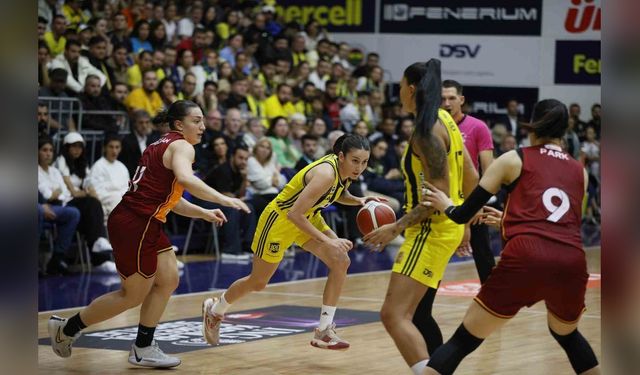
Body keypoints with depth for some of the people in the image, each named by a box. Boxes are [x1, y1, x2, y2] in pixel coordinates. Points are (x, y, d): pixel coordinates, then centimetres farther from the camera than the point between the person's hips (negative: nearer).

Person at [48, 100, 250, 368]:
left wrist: (204, 213, 16)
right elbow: (185, 179, -33)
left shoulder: (163, 145, 19)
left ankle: (143, 349, 15)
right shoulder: (181, 146, -10)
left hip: (145, 225, 10)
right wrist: (223, 199, -30)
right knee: (134, 295, 2)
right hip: (134, 225, -10)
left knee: (168, 280, 10)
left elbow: (171, 199, 23)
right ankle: (66, 328, 15)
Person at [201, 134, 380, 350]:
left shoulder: (346, 171, -11)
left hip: (308, 217, 7)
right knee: (257, 283, 9)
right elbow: (294, 214, -36)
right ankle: (214, 310, 38)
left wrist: (358, 201, -8)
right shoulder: (326, 173, -36)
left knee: (341, 262, -13)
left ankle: (324, 331, -7)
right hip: (281, 218, -7)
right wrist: (327, 241, -39)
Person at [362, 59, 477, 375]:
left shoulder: (427, 132, -18)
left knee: (394, 315, -17)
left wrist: (396, 228, -21)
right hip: (447, 227, 10)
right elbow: (471, 177, 15)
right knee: (417, 314, 21)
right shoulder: (444, 120, 10)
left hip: (432, 230, -10)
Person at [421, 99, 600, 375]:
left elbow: (464, 215, 13)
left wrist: (446, 206, 36)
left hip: (526, 259, -3)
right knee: (567, 335, 33)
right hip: (571, 263, 3)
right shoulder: (580, 171, 23)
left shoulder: (513, 160, 14)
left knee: (462, 341, 6)